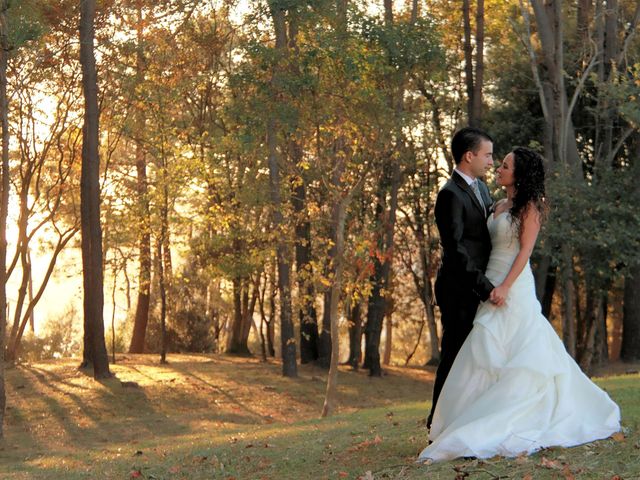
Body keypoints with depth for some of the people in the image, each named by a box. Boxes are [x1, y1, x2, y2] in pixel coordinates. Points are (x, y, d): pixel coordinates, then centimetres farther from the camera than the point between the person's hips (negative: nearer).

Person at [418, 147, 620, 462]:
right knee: (491, 354, 7)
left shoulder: (529, 206, -6)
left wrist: (505, 286, -21)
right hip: (492, 285, 8)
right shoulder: (500, 207, 15)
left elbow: (525, 250, -13)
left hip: (514, 287, -8)